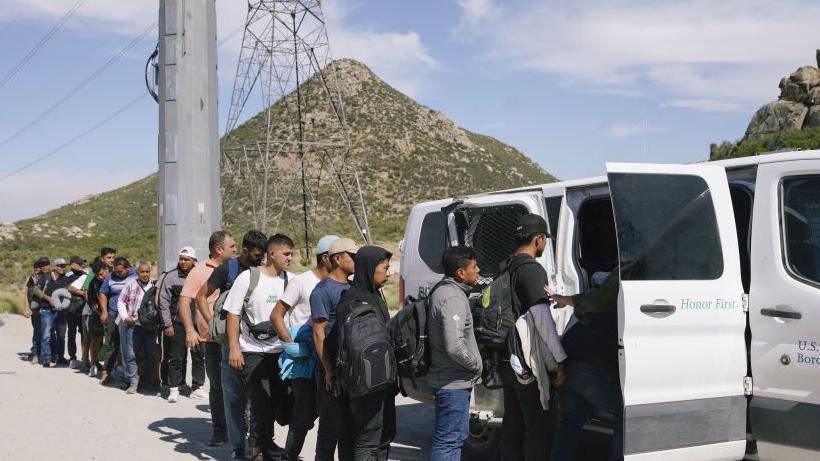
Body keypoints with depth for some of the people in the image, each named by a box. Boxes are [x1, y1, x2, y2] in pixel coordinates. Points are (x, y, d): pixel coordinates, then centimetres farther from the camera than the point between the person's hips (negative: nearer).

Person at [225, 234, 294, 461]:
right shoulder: (247, 278, -6)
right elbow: (233, 314, -5)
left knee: (276, 401, 9)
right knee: (261, 402, -4)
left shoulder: (289, 280, 6)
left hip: (281, 351, 5)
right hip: (253, 351, -4)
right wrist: (233, 348, -10)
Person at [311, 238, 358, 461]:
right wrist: (329, 371, -17)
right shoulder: (323, 290, -10)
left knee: (351, 426, 14)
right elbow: (319, 333, -13)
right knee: (331, 426, -1)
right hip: (334, 369, -7)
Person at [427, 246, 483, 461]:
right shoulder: (453, 298, -22)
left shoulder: (442, 291, 11)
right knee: (449, 439, -5)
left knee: (456, 435, 20)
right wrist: (476, 364, -13)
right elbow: (454, 346, -30)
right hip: (454, 383, -11)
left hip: (452, 380, 11)